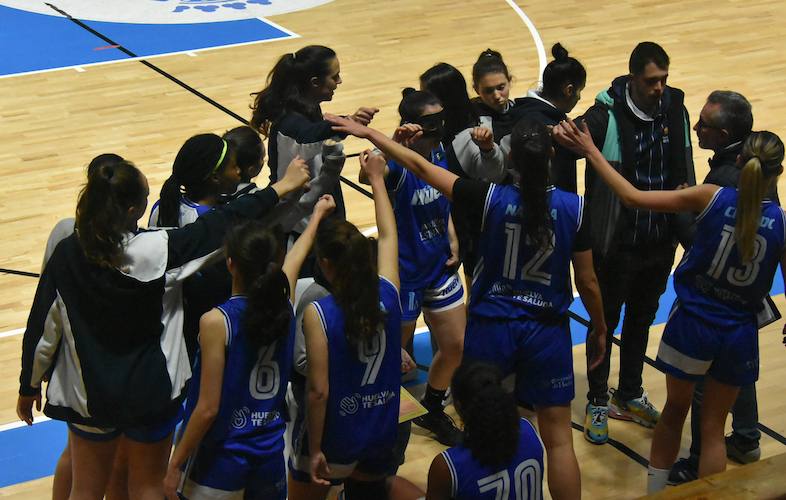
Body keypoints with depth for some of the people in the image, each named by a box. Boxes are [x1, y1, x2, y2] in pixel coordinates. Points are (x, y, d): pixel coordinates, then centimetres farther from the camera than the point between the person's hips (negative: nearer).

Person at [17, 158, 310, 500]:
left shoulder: (67, 254, -16)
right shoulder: (156, 250, -24)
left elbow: (42, 330, -7)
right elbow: (226, 223, -13)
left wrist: (29, 387, 9)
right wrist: (281, 188, 1)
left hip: (86, 393, 2)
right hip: (152, 393, -2)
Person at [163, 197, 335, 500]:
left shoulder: (216, 322, -19)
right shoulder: (284, 305, -4)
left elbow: (208, 409, -19)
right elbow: (296, 256, 18)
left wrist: (175, 465, -9)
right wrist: (317, 214, 38)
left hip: (221, 460, -5)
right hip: (271, 455, 5)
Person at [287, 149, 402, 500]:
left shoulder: (318, 314, -21)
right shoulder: (388, 295, -9)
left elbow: (318, 391, -21)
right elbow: (388, 236, 8)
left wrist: (314, 450, -11)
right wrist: (376, 178, 20)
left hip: (334, 439, -4)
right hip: (382, 432, 5)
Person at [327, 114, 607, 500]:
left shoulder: (492, 199, -14)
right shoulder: (573, 208, -12)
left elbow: (421, 168, -9)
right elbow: (587, 282, -4)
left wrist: (367, 133, 0)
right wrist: (599, 329, 13)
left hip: (491, 327, 0)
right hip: (548, 331, 0)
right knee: (559, 440, 9)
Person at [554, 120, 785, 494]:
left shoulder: (712, 198, -15)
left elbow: (633, 197, -13)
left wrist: (591, 152, -5)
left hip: (691, 323, 0)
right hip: (739, 334, 0)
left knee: (674, 411, 22)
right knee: (713, 427, 14)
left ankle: (654, 493, 32)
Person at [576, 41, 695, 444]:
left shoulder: (675, 109, -3)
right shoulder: (607, 116, -19)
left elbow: (684, 171, 7)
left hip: (661, 243, 5)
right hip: (617, 244, -5)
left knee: (641, 319, 21)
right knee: (605, 321, 11)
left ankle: (629, 396, 39)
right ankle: (597, 402, 28)